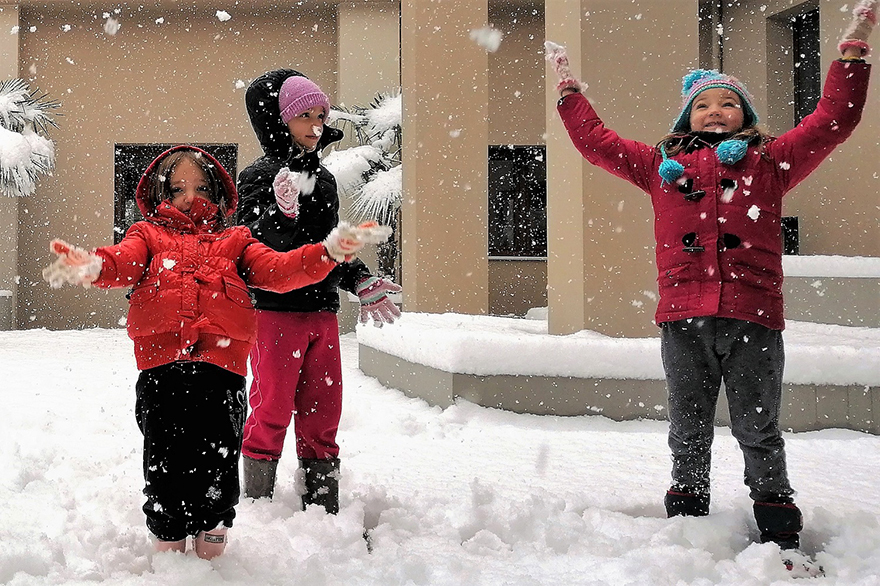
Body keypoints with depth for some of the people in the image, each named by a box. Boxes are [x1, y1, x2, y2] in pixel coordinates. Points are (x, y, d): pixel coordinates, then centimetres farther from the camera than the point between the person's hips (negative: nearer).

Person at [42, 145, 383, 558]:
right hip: (163, 364, 0)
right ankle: (168, 542, 19)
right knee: (166, 465, -1)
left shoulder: (234, 241, 25)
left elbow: (278, 270, 9)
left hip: (222, 361, 1)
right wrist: (92, 266, -26)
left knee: (219, 461, 0)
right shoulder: (149, 234, 22)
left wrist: (329, 252, -10)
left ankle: (213, 537, 21)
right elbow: (125, 261, 0)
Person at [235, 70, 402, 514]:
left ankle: (324, 509, 19)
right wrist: (284, 211, -30)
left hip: (322, 312, 7)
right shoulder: (259, 177, -6)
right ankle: (257, 506, 12)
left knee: (323, 414, 10)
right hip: (275, 313, -6)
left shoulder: (323, 178, 15)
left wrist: (361, 281, 17)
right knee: (272, 411, -1)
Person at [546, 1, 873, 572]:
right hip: (684, 320, 2)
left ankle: (780, 531, 15)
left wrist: (853, 48, 11)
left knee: (758, 430, 5)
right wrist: (569, 86, 28)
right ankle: (686, 519, 21)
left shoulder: (769, 160, 13)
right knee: (688, 431, 10)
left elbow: (833, 120, 12)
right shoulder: (662, 164, 17)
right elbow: (596, 140, 23)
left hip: (752, 316, -1)